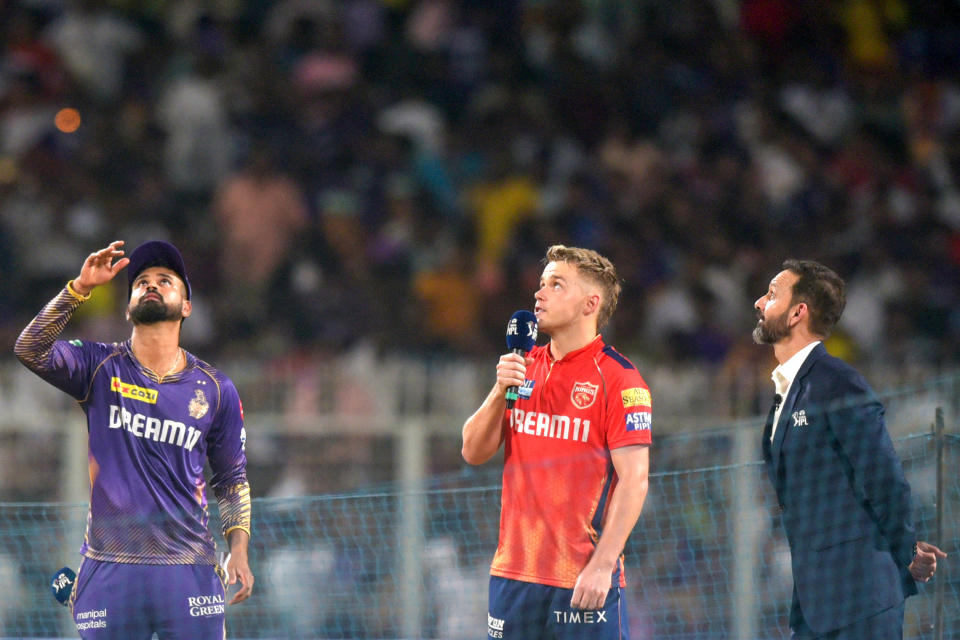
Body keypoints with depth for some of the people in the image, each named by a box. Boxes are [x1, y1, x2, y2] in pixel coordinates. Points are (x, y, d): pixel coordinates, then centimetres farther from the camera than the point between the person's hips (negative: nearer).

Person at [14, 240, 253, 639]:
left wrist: (238, 548, 3)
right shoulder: (100, 367, 6)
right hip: (109, 571, -1)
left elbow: (231, 477, 16)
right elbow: (31, 350, -11)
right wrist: (80, 287, -18)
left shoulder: (215, 389, 10)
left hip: (188, 571, 1)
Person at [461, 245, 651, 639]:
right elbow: (473, 452, 13)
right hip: (514, 573, 6)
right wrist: (500, 391, -5)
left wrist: (602, 565, -20)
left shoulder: (618, 378, -6)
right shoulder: (524, 367, 13)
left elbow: (633, 480, -12)